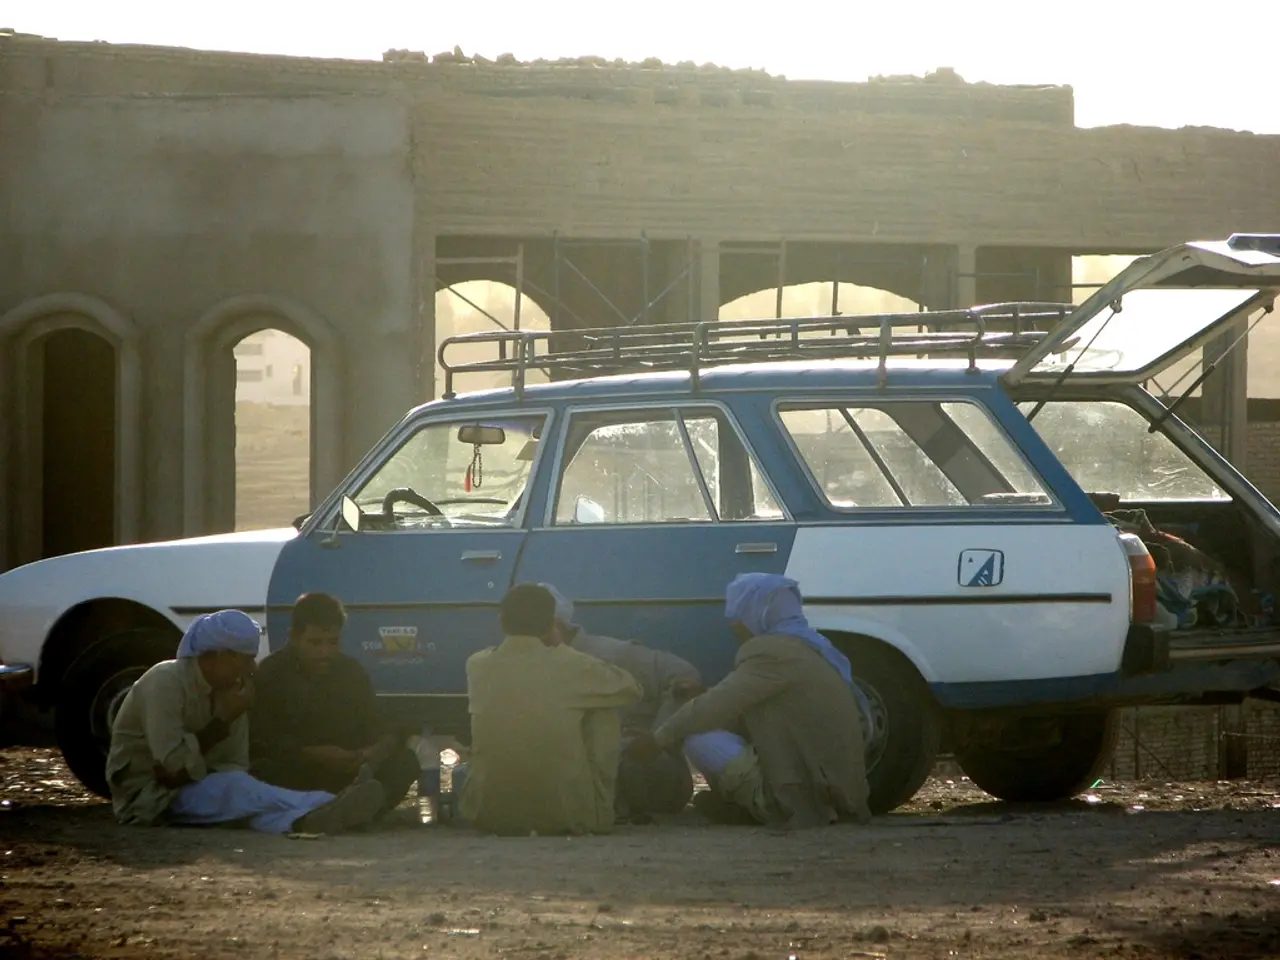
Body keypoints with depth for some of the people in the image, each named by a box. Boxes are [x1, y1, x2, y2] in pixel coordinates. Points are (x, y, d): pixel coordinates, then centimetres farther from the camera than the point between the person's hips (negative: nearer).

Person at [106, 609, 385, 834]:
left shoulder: (231, 690, 5)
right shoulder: (166, 683, -18)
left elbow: (234, 766, 2)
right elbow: (174, 766, -25)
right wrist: (223, 721, -18)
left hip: (194, 788, 7)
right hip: (146, 796, -7)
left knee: (236, 791, -25)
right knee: (233, 788, -33)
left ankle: (303, 819, -56)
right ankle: (324, 807, -54)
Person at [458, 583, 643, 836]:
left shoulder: (477, 666, -2)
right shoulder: (573, 667, -8)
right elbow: (632, 689, 13)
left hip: (488, 813, 3)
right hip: (566, 814, -3)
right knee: (606, 712, 18)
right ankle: (598, 815, 22)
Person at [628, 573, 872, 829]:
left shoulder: (770, 652, -13)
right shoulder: (808, 646, 18)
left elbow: (715, 706, -12)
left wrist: (657, 739, 0)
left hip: (806, 796, -10)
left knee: (702, 740, -13)